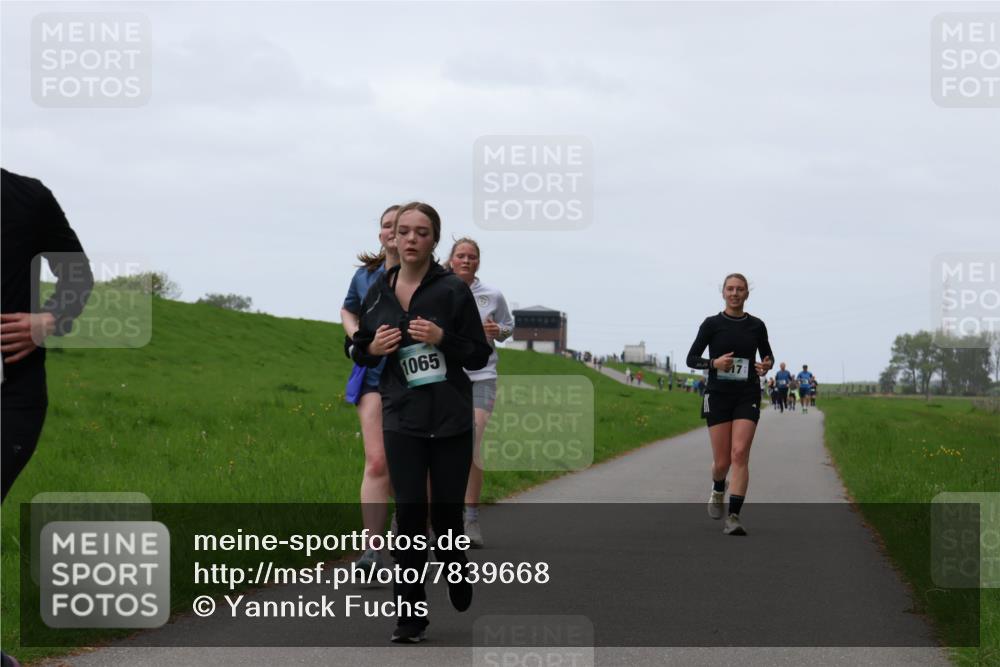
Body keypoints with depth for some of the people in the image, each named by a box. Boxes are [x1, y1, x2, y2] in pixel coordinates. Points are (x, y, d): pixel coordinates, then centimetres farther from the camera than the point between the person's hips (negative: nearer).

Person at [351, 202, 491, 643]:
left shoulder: (453, 290, -6)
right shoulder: (377, 293, 4)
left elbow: (480, 355, -4)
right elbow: (360, 350, 17)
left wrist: (443, 338, -20)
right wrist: (372, 348, -6)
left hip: (452, 420, -2)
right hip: (402, 420, 2)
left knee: (446, 509, 5)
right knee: (410, 512, -5)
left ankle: (456, 566, 39)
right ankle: (410, 615, 0)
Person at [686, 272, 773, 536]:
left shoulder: (756, 326, 6)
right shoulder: (712, 324, 0)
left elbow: (767, 355, 20)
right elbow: (691, 358, 2)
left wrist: (766, 365, -3)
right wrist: (714, 363, -17)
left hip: (747, 396, 1)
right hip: (718, 395, -1)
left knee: (740, 454, -15)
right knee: (721, 461, 0)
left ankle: (733, 517, -17)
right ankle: (718, 491, 36)